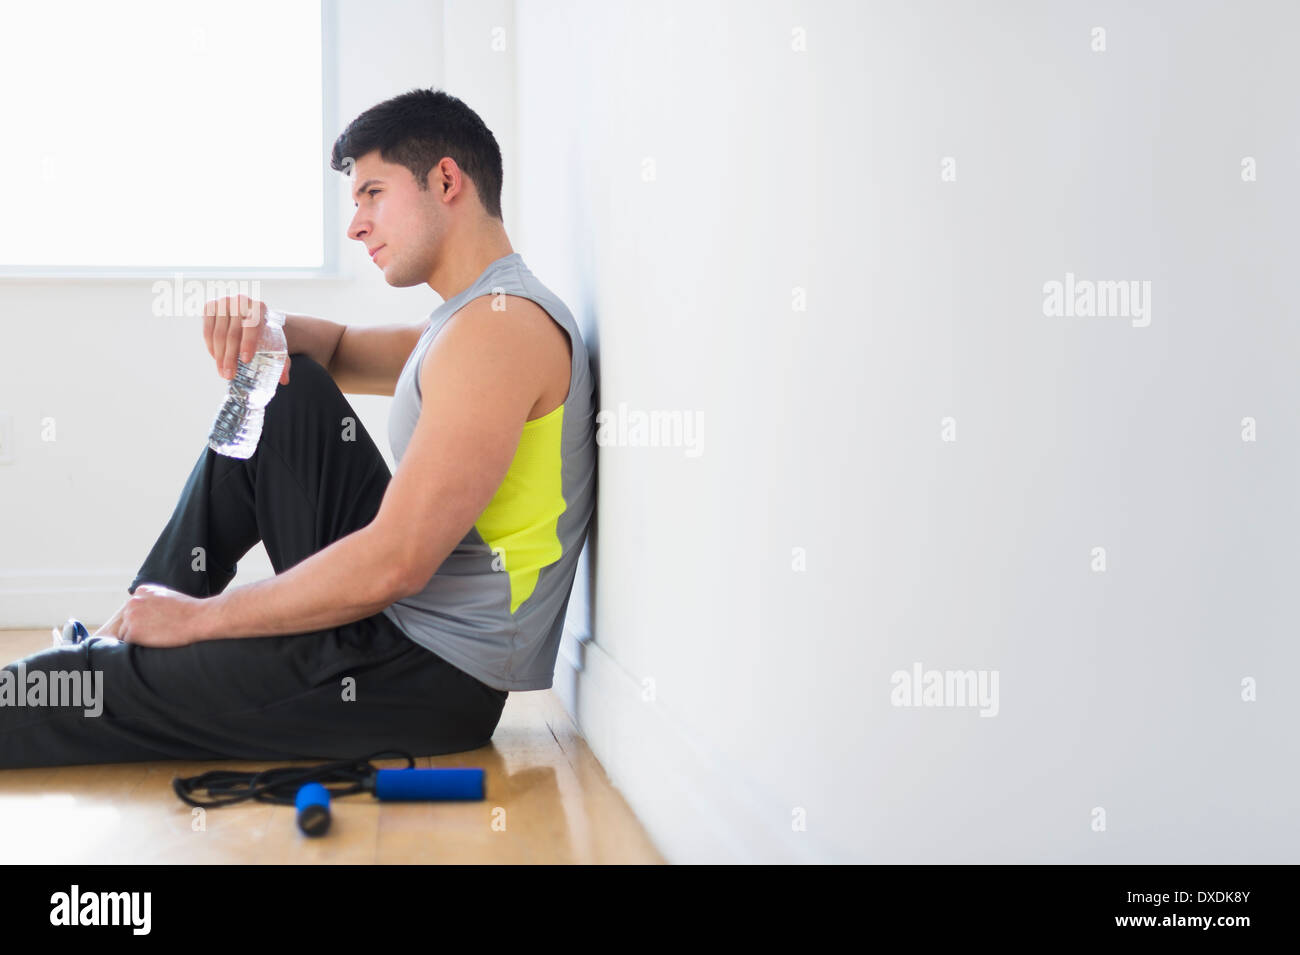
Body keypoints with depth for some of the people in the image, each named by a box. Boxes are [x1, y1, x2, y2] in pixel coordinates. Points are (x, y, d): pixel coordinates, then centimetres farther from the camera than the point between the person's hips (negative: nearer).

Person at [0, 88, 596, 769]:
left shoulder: (499, 325, -19)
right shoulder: (481, 317, 14)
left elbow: (394, 567, -25)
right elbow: (338, 352, 27)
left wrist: (198, 618, -14)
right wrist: (258, 325, 2)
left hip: (431, 683, -10)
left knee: (94, 689, -9)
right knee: (284, 390, 14)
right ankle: (141, 618, 17)